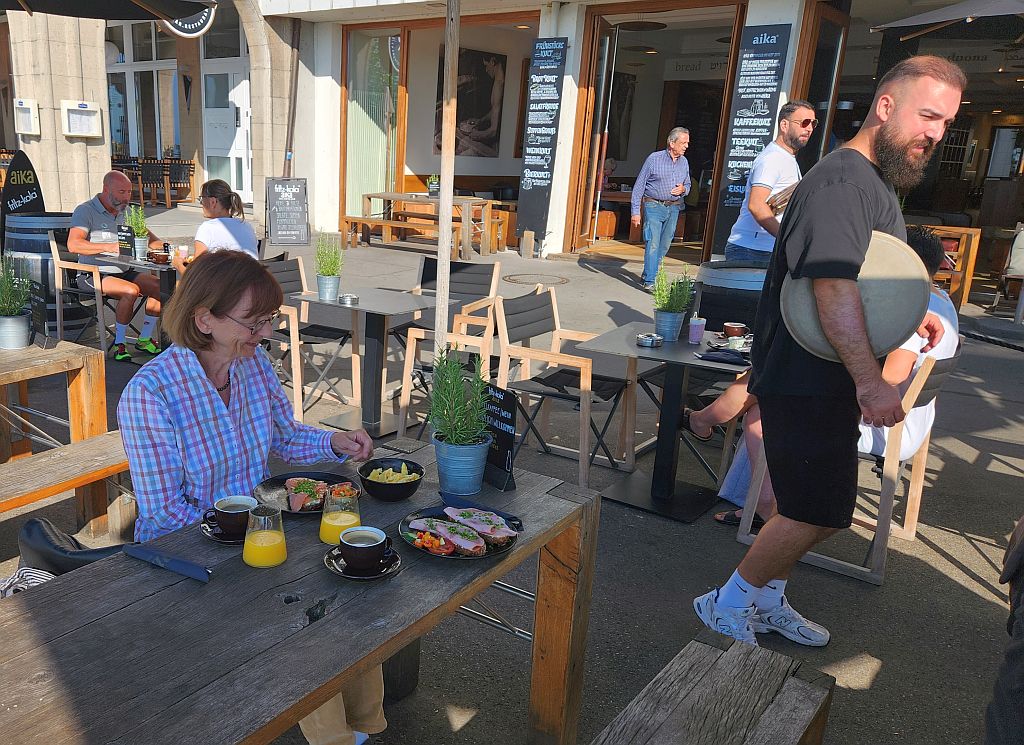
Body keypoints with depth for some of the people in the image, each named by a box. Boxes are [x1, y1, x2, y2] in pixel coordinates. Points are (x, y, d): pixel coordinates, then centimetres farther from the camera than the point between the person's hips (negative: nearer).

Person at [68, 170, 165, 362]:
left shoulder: (127, 211, 13)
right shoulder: (85, 211, -8)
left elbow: (148, 237, 20)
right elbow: (73, 245, -22)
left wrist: (164, 247, -4)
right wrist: (108, 247, -35)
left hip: (124, 272, 7)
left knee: (161, 287, -14)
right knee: (131, 291, -32)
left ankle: (145, 339, -2)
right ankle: (119, 344, -17)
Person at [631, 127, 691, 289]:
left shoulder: (684, 162, 10)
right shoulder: (654, 159, -6)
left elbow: (687, 184, 23)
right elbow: (639, 186, -5)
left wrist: (683, 189, -3)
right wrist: (635, 211, -10)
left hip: (673, 208, 6)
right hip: (654, 206, -6)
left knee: (664, 246, 10)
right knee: (653, 244, -12)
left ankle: (646, 276, 24)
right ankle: (649, 281, -10)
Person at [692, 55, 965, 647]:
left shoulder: (879, 181, 17)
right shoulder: (842, 181, -19)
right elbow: (833, 287, -30)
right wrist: (871, 381, -31)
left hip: (830, 381, 10)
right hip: (806, 382, -10)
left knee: (823, 510, 17)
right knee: (817, 514, -2)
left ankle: (766, 602, 34)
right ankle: (726, 606, 15)